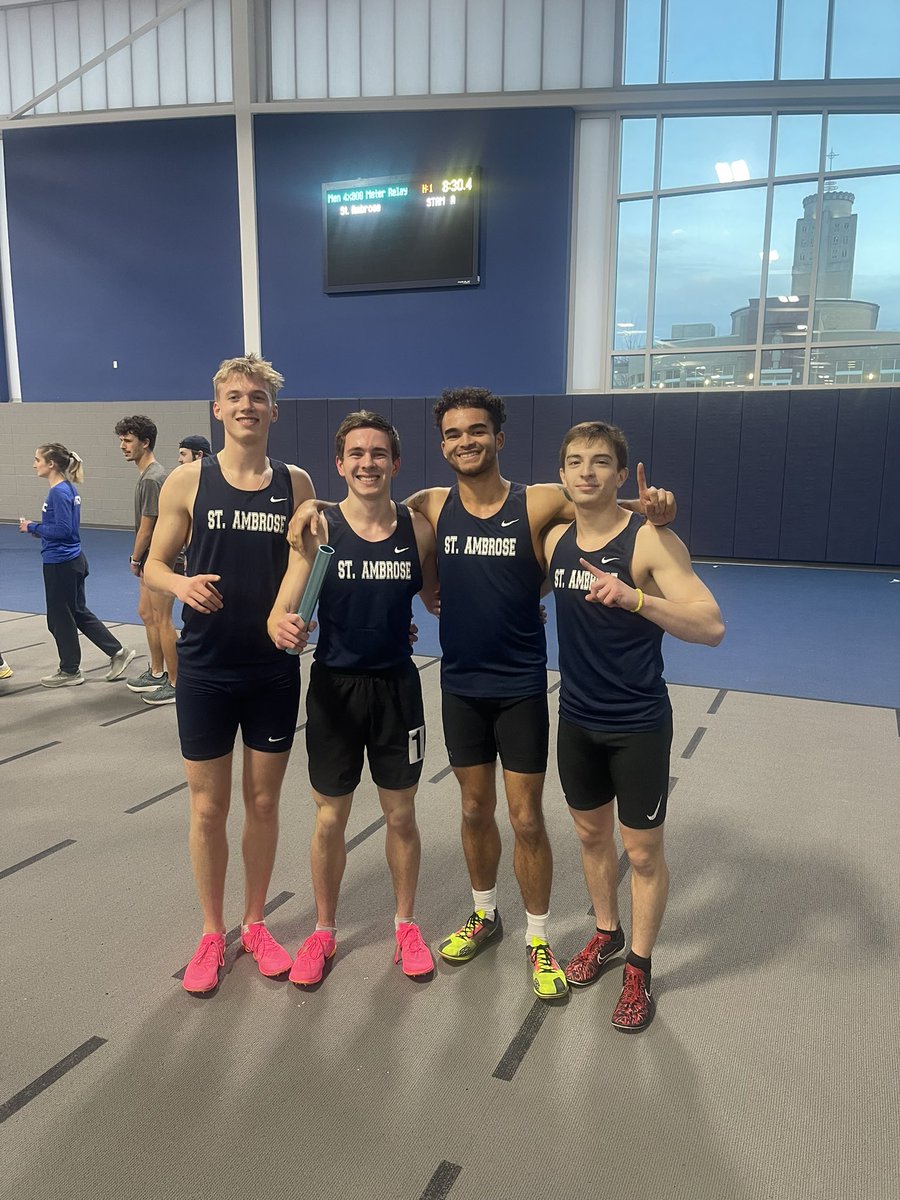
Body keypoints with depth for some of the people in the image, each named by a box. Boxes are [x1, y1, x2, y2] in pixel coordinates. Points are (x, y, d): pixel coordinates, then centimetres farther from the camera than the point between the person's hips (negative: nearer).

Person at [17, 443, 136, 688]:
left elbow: (62, 530, -23)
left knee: (60, 618, 5)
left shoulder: (59, 492, -18)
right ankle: (118, 652, 18)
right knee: (78, 613, 17)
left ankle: (70, 671, 19)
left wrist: (32, 527, -12)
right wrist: (35, 528, 7)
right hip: (73, 560, 9)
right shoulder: (68, 489, 9)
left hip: (61, 564, -9)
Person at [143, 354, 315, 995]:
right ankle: (213, 932, 31)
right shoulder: (187, 481, -5)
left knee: (264, 802, 14)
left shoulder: (296, 483, -1)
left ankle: (255, 923, 35)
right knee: (208, 807, 10)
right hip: (206, 670, -1)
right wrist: (180, 583, -21)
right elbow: (154, 565, 1)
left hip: (275, 670, 1)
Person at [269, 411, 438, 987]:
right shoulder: (319, 528, -10)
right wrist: (282, 627, -36)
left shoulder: (418, 528, -5)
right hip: (334, 687, -1)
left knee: (401, 814, 15)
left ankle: (406, 924, 37)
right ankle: (324, 930, 36)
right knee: (330, 818, 12)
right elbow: (283, 611, -13)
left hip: (397, 686, 1)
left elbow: (436, 599, 8)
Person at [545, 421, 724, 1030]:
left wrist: (633, 597, -39)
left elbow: (711, 626, -28)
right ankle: (607, 935, 43)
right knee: (591, 834, 20)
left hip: (638, 725, -5)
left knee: (643, 850, 9)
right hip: (578, 719, 6)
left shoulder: (650, 540, -18)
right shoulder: (556, 539, 0)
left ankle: (639, 968, 29)